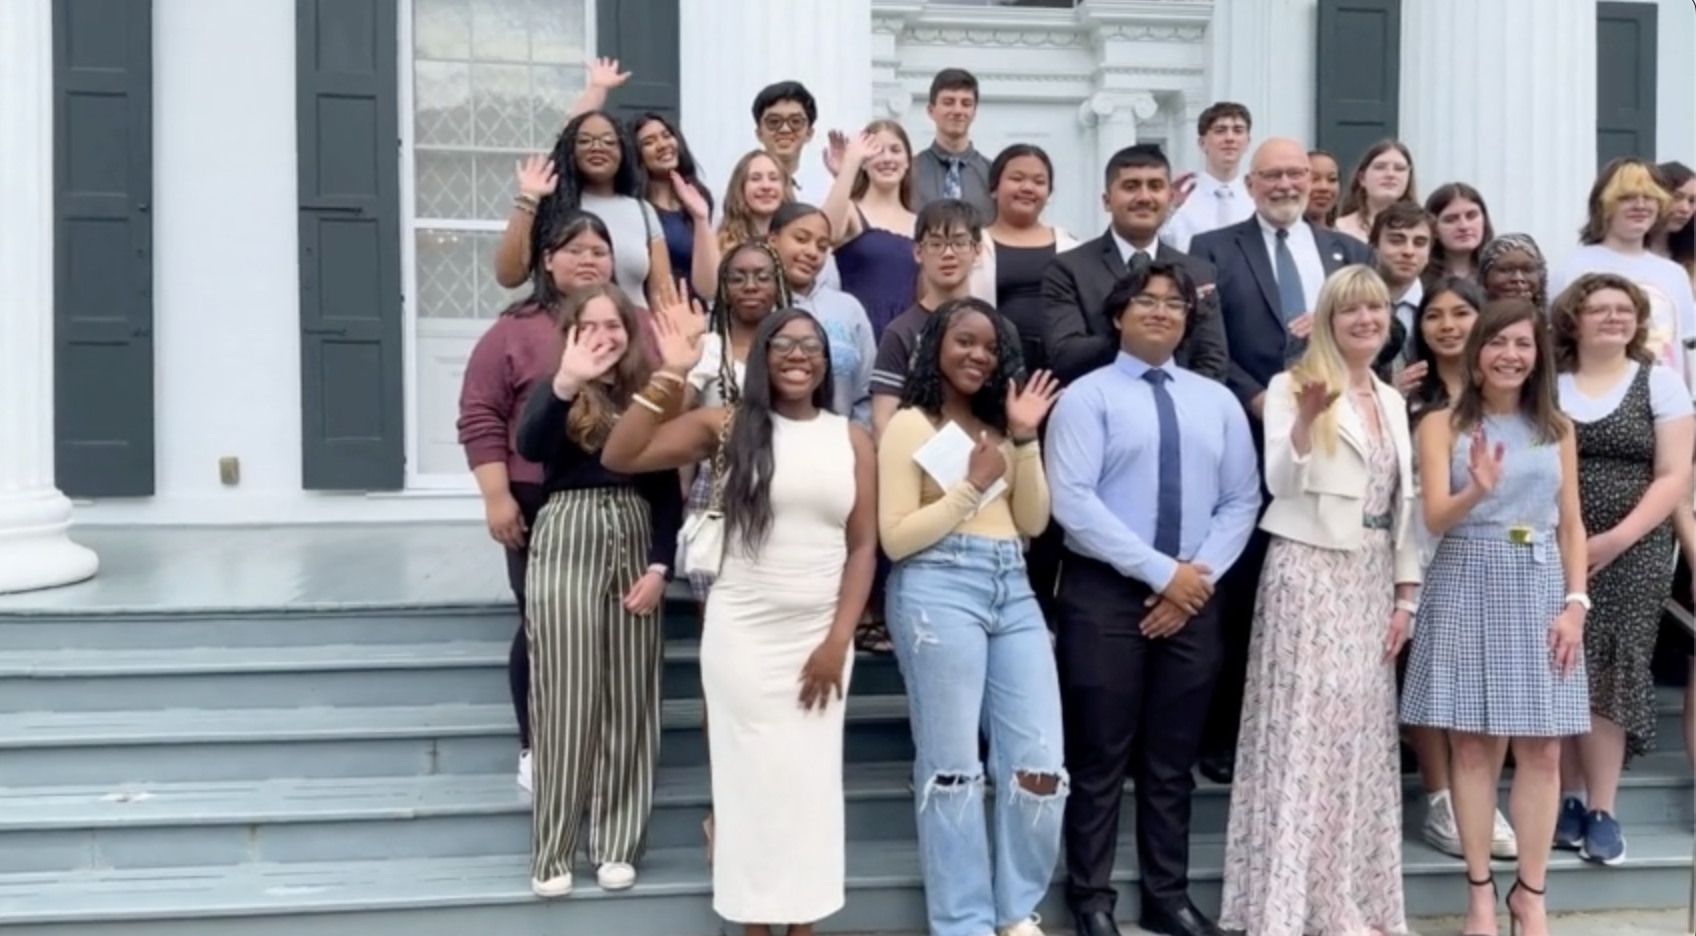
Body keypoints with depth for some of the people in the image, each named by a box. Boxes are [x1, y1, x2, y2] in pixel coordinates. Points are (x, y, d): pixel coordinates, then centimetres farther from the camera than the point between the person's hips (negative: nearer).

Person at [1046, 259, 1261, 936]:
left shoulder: (1218, 402, 12)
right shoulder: (1086, 397, -4)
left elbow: (1242, 500, 8)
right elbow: (1072, 503, -14)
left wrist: (1201, 571, -8)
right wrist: (1161, 572, -16)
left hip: (1194, 596, 4)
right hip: (1105, 593, -4)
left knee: (1172, 758, 12)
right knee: (1100, 755, 3)